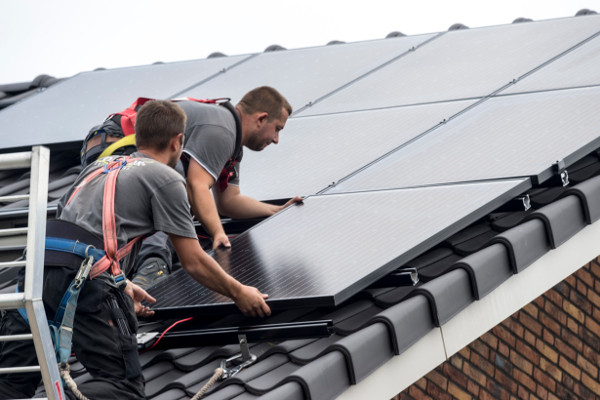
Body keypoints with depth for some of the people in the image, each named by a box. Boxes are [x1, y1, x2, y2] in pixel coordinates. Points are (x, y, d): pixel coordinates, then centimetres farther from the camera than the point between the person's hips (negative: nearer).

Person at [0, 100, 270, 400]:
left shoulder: (100, 166, 29)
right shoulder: (166, 179, 9)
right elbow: (194, 262, 8)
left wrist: (122, 286, 43)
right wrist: (239, 294, 22)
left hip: (37, 267, 6)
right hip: (86, 282, -6)